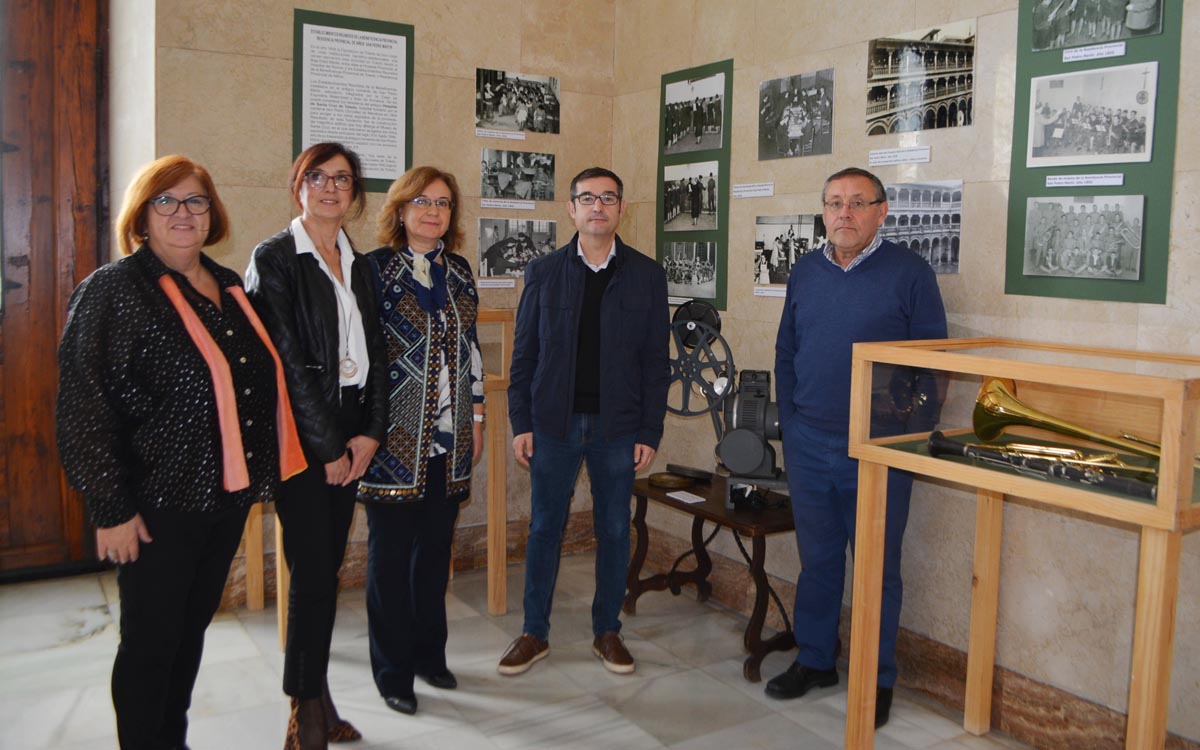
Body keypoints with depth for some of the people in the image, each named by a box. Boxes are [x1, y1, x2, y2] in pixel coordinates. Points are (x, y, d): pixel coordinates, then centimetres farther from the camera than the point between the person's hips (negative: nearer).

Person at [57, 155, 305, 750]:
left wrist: (259, 476, 18)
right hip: (158, 503, -6)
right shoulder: (114, 289, -10)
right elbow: (84, 405, -14)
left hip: (228, 495, 7)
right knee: (150, 643, 7)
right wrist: (111, 508, -17)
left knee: (191, 631, 19)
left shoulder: (229, 287, 10)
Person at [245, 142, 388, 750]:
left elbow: (374, 352, 11)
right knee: (313, 570, -5)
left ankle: (316, 697, 21)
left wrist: (369, 432, 0)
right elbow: (285, 359, -10)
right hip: (300, 435, -5)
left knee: (328, 568, 10)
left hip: (350, 433, 6)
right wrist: (327, 445, -10)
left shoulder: (359, 264, 13)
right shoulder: (274, 258, -4)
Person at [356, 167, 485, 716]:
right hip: (396, 436, -5)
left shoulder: (459, 271, 10)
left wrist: (476, 416, 13)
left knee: (436, 547, 14)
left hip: (449, 436, 5)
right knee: (391, 552, 5)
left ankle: (429, 654, 30)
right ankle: (393, 671, 19)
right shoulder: (376, 269, -5)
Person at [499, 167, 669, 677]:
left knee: (614, 530, 9)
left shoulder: (646, 275, 2)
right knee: (544, 528, 8)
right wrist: (520, 423, -2)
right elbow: (523, 354, 4)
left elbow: (656, 361, 1)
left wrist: (650, 433, -3)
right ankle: (534, 633, 22)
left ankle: (607, 631, 25)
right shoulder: (544, 272, 3)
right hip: (554, 424, 0)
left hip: (617, 427, 0)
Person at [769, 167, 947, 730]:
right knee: (817, 559, 15)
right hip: (808, 444, 4)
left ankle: (877, 680, 21)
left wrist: (914, 438, -7)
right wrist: (790, 424, 9)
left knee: (877, 567, 6)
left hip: (878, 447, -4)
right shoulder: (805, 272, 9)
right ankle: (814, 660, 30)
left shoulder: (909, 272, -5)